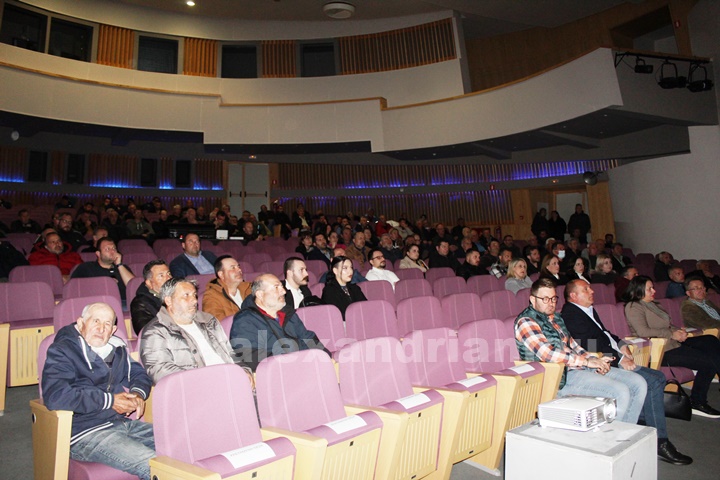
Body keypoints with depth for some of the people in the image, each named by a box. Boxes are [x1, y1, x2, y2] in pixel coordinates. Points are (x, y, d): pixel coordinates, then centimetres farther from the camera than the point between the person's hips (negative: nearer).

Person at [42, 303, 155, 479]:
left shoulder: (116, 348, 15)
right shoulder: (62, 351, -4)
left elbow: (138, 373, 26)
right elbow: (54, 396, -19)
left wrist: (138, 393, 1)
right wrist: (110, 401, -16)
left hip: (124, 422, 7)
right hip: (86, 432, -7)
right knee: (151, 464, -26)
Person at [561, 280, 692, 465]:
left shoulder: (589, 310, 19)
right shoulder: (570, 315, -14)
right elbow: (589, 349, -20)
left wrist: (621, 344, 7)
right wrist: (619, 359, -17)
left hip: (616, 361, 11)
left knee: (658, 377, 8)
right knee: (653, 382, -18)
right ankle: (660, 444, -8)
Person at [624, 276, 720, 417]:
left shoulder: (652, 305, 20)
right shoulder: (633, 307, -9)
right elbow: (642, 331, -21)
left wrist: (678, 331, 4)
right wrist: (671, 334, -15)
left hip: (673, 344, 9)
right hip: (662, 351, -9)